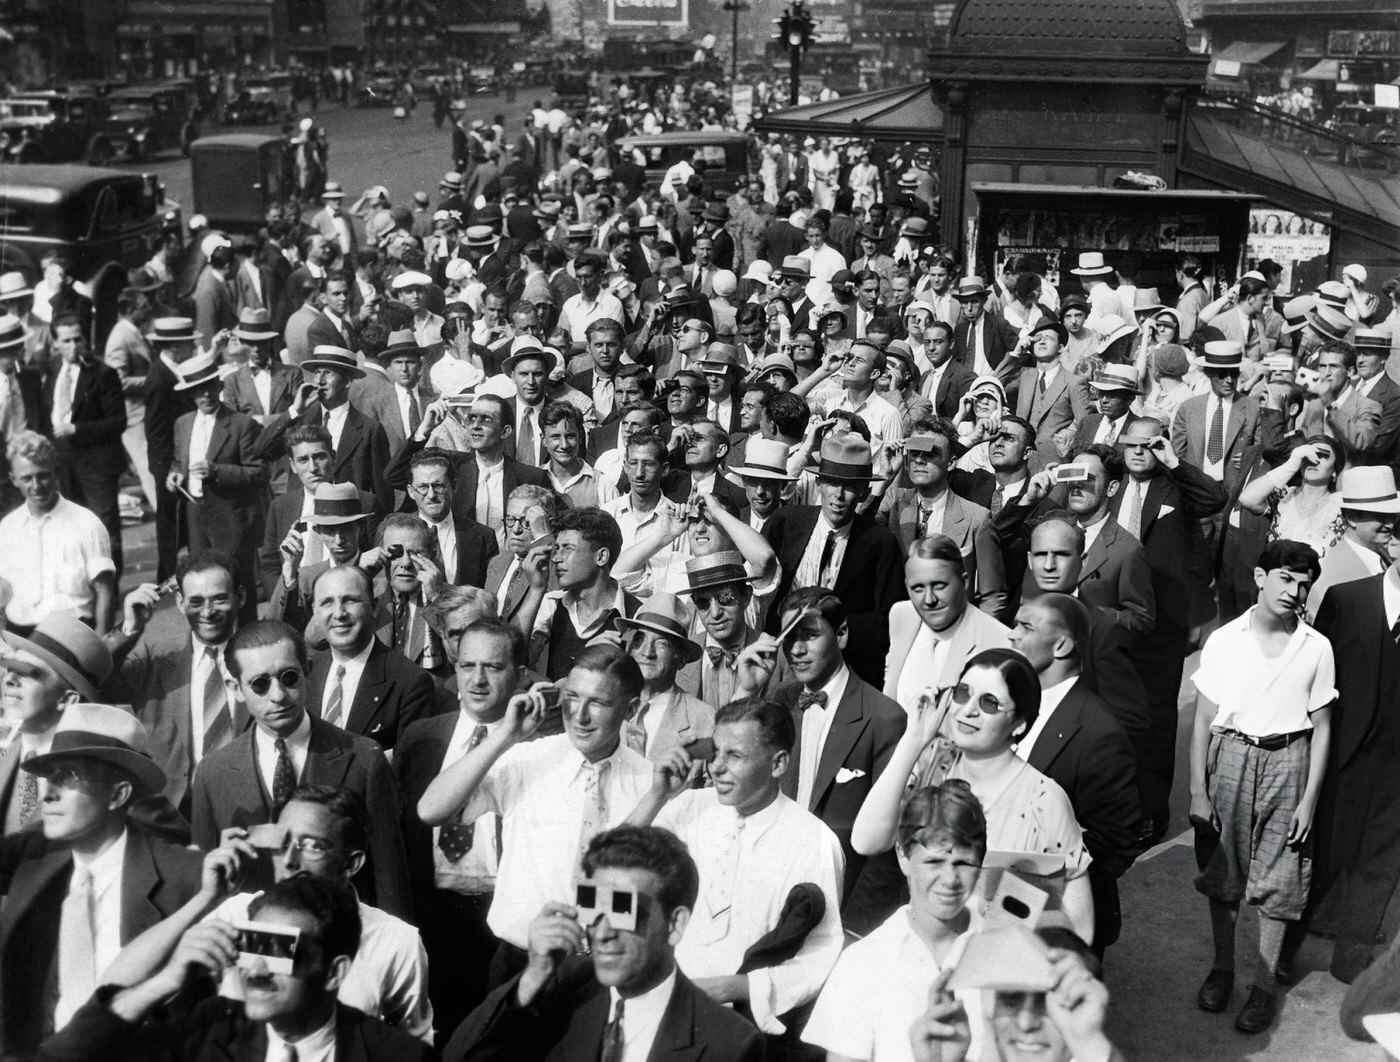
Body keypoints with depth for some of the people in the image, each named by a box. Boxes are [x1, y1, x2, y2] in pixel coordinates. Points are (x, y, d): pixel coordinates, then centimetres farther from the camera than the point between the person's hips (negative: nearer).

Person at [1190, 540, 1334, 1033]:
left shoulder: (1316, 648, -3)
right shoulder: (1223, 641, -5)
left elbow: (1321, 730, 2)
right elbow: (1203, 722, -1)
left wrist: (1309, 799, -2)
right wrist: (1198, 792, -3)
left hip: (1286, 762, 0)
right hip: (1229, 757, 0)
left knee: (1278, 881, 4)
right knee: (1222, 871, 11)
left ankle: (1265, 983, 16)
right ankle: (1222, 967, 28)